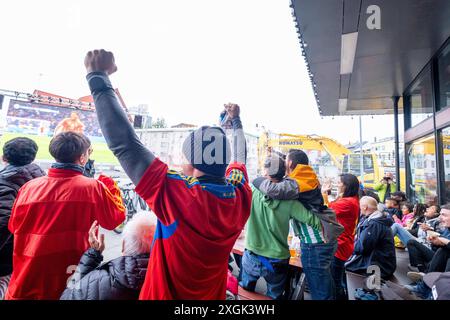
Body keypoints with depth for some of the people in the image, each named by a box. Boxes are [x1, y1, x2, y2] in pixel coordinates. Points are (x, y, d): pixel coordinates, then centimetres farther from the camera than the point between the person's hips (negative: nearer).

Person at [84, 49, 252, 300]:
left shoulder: (175, 194, -34)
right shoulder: (241, 195, -19)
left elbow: (124, 143, -32)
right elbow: (240, 157, 0)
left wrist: (99, 77, -20)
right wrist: (236, 119, 17)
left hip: (164, 295, -4)